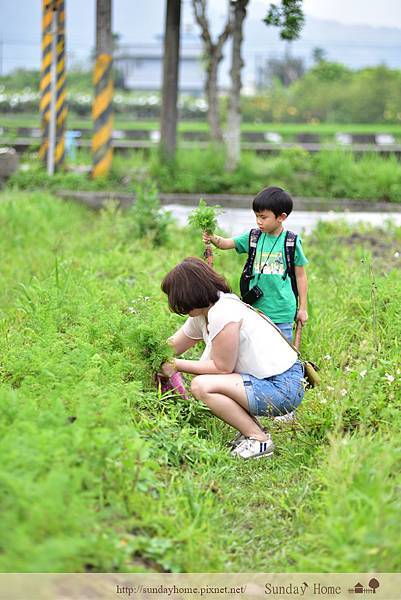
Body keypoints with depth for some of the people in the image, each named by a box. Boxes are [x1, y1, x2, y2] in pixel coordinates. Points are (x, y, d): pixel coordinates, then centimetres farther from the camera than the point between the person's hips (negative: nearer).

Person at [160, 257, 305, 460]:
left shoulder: (222, 314, -19)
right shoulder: (201, 315, 10)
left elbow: (222, 367, -15)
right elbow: (172, 347, 22)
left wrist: (177, 365, -7)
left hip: (282, 388, -10)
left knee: (201, 386, -20)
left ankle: (259, 440, -9)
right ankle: (253, 429, 13)